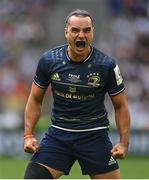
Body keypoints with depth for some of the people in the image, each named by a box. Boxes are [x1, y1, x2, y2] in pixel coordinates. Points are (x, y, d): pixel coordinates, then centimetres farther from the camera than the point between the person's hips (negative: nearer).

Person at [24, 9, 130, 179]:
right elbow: (35, 99, 7)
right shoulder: (48, 60, -6)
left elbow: (120, 106, 2)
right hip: (58, 134, 1)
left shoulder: (107, 65, -9)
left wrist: (124, 142, -8)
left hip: (95, 136, -1)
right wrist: (28, 135, -3)